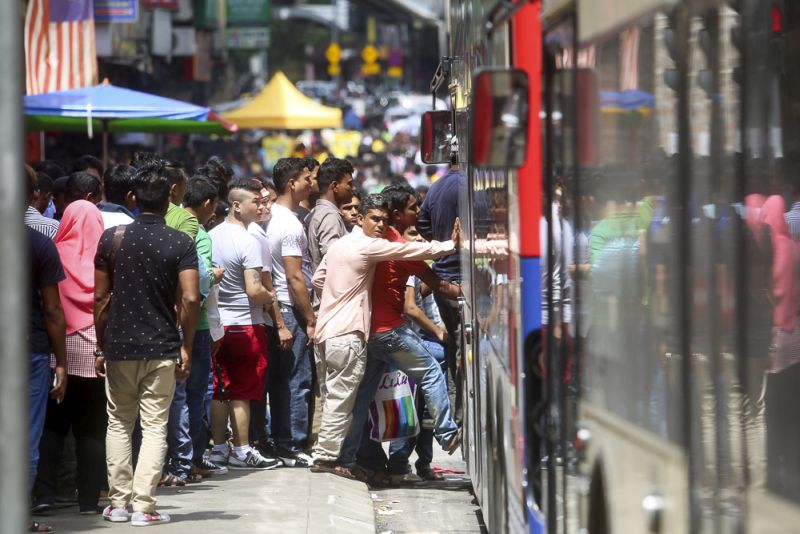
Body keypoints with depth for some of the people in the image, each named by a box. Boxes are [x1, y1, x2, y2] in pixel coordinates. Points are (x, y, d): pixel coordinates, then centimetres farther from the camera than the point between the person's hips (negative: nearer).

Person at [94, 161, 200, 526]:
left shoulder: (112, 238, 0)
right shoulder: (181, 243, -5)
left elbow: (100, 297, 1)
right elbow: (190, 299, -12)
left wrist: (101, 346, 9)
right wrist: (186, 346, -2)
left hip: (119, 346, 2)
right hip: (162, 348, -2)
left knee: (119, 424, 14)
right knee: (154, 427, 2)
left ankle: (118, 503, 12)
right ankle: (142, 506, -4)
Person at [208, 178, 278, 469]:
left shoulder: (212, 236, 7)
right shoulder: (247, 241, -17)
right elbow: (254, 290, -22)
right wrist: (270, 297, -4)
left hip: (217, 323, 7)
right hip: (245, 324, -7)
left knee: (219, 390, 11)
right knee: (242, 393, 0)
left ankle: (218, 448, 15)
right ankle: (241, 451, 4)